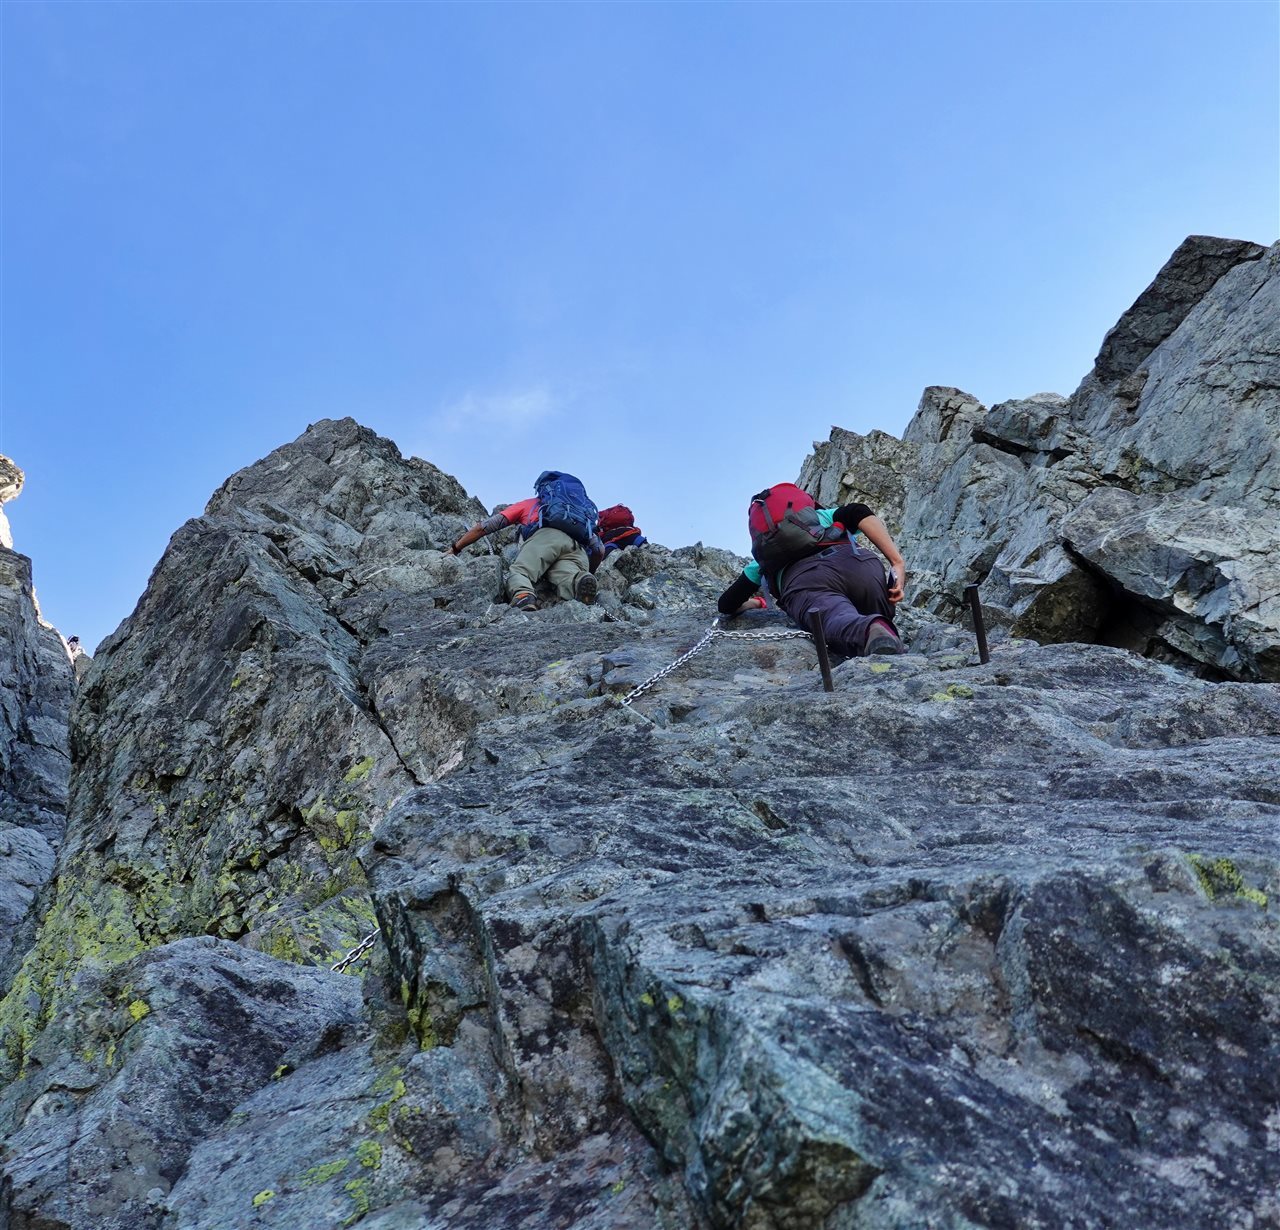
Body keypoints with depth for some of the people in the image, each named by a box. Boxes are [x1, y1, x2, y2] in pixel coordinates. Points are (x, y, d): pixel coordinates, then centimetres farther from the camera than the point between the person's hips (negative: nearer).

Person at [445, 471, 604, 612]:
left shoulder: (527, 504, 38)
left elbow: (485, 526, 30)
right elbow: (600, 549, 36)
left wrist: (454, 548, 36)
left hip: (546, 537, -3)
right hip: (578, 548, 3)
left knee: (518, 572, -14)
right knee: (567, 579, -20)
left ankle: (524, 596, -50)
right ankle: (582, 581, -56)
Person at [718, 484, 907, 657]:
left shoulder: (762, 561, 43)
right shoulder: (825, 515, 41)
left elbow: (727, 604, 44)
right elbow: (860, 513, 15)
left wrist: (753, 603, 66)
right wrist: (898, 562, 8)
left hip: (801, 581, -1)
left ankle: (869, 631, -61)